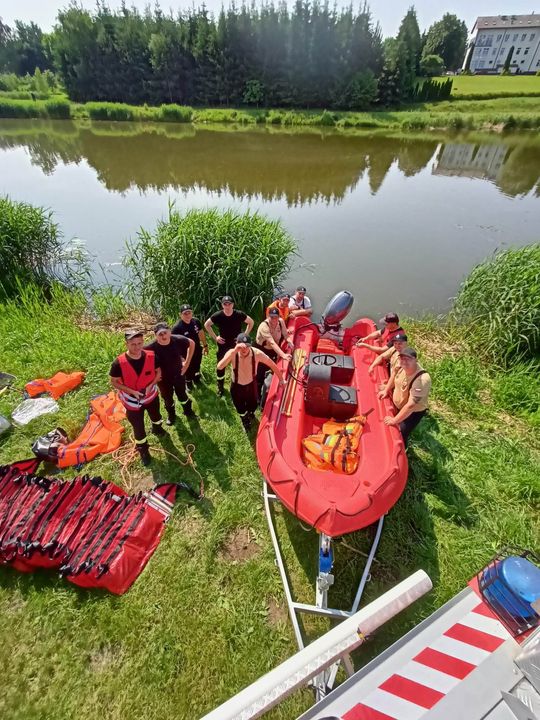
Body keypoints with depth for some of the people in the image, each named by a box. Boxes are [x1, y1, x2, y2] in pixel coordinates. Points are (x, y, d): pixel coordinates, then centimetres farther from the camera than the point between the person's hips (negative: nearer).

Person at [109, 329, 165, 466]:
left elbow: (158, 371, -4)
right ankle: (143, 450, 41)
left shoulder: (151, 356, -22)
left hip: (151, 395, 3)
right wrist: (132, 391, -26)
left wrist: (151, 385, -20)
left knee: (156, 415, 32)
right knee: (138, 427, 15)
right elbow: (114, 382, -15)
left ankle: (157, 428, 67)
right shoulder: (119, 363, -28)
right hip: (132, 401, -3)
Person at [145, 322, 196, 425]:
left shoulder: (178, 340, -25)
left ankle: (188, 411, 53)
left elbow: (191, 343, -5)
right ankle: (171, 415, 54)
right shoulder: (151, 347, -31)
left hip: (179, 374, 1)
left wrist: (187, 362, -5)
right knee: (167, 399, 24)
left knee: (182, 395, 24)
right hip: (163, 379, -1)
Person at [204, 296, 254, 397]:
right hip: (223, 345, 0)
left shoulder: (239, 314, -16)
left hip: (237, 344, 0)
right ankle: (220, 388, 25)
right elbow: (206, 325, 0)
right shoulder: (217, 316, -16)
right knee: (220, 366, 6)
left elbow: (251, 322, 1)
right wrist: (215, 337, -5)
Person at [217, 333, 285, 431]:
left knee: (252, 407, 24)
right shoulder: (232, 353, -30)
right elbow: (219, 367, -48)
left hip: (251, 385, 1)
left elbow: (272, 365, -13)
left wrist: (281, 380, -3)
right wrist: (234, 351, -54)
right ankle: (245, 422, 61)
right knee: (241, 410, 22)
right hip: (237, 387, 0)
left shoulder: (257, 353, -29)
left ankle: (249, 414, 66)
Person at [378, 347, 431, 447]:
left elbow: (411, 405, -35)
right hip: (398, 406, 6)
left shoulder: (422, 379, -40)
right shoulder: (401, 366, -21)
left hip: (413, 412, -6)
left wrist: (394, 420, -28)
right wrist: (386, 390, 5)